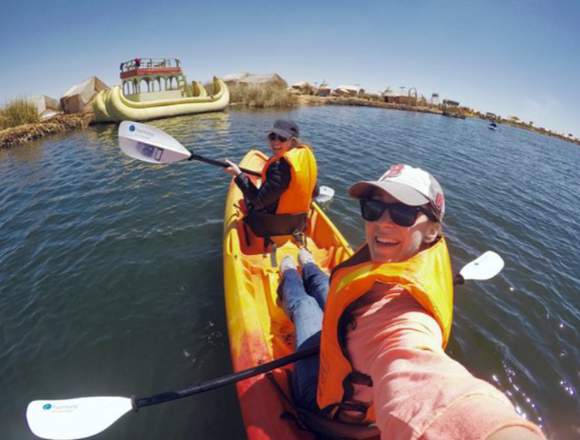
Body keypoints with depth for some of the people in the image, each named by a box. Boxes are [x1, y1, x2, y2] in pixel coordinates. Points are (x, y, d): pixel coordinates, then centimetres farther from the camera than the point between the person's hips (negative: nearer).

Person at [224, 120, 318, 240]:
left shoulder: (281, 165, -30)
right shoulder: (306, 154, -6)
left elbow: (259, 201, -27)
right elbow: (313, 193, 4)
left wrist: (239, 175, -21)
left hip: (273, 227, -7)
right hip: (299, 222, 7)